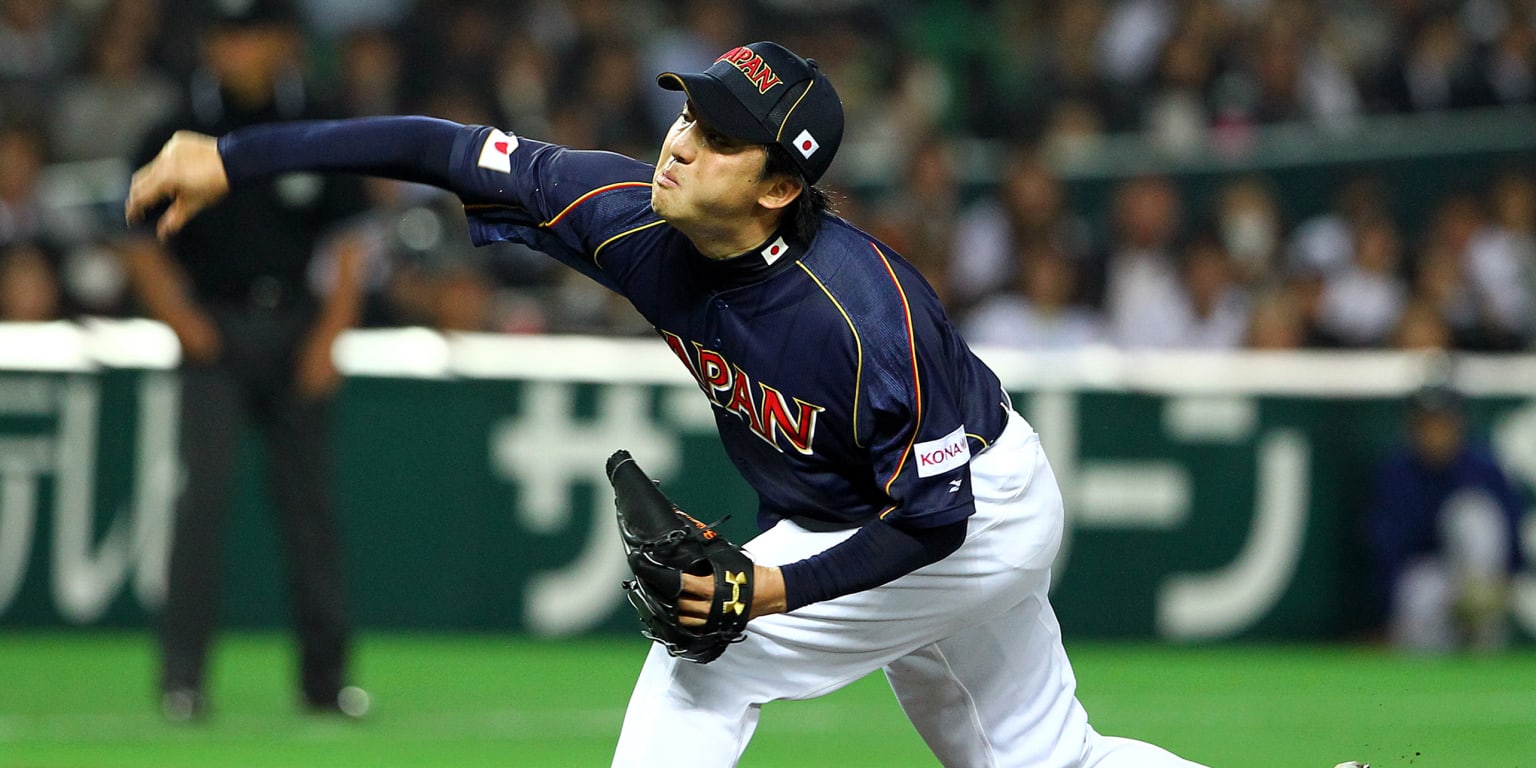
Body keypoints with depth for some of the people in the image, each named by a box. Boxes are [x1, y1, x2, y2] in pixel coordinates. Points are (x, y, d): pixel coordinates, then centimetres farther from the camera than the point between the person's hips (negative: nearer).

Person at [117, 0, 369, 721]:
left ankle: (324, 672, 11)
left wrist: (329, 335, -4)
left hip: (297, 330, 1)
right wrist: (178, 316, -7)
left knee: (310, 495, 3)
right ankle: (183, 672, -10)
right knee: (205, 490, -12)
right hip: (214, 330, -1)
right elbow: (143, 243, 7)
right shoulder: (179, 138, 2)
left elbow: (350, 243, 6)